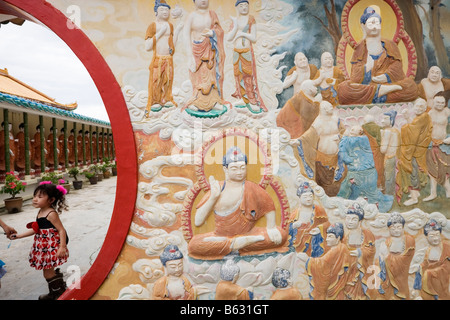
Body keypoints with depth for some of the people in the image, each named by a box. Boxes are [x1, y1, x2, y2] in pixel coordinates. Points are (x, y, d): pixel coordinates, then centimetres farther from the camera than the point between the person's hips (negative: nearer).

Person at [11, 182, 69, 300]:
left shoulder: (51, 214, -18)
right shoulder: (40, 212, 9)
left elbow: (62, 230, -21)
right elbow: (35, 230, 19)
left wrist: (62, 247, -26)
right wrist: (19, 236, 21)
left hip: (52, 248, -9)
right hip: (43, 248, 9)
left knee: (48, 273, -1)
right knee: (49, 271, 18)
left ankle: (58, 293, 17)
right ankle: (55, 293, 34)